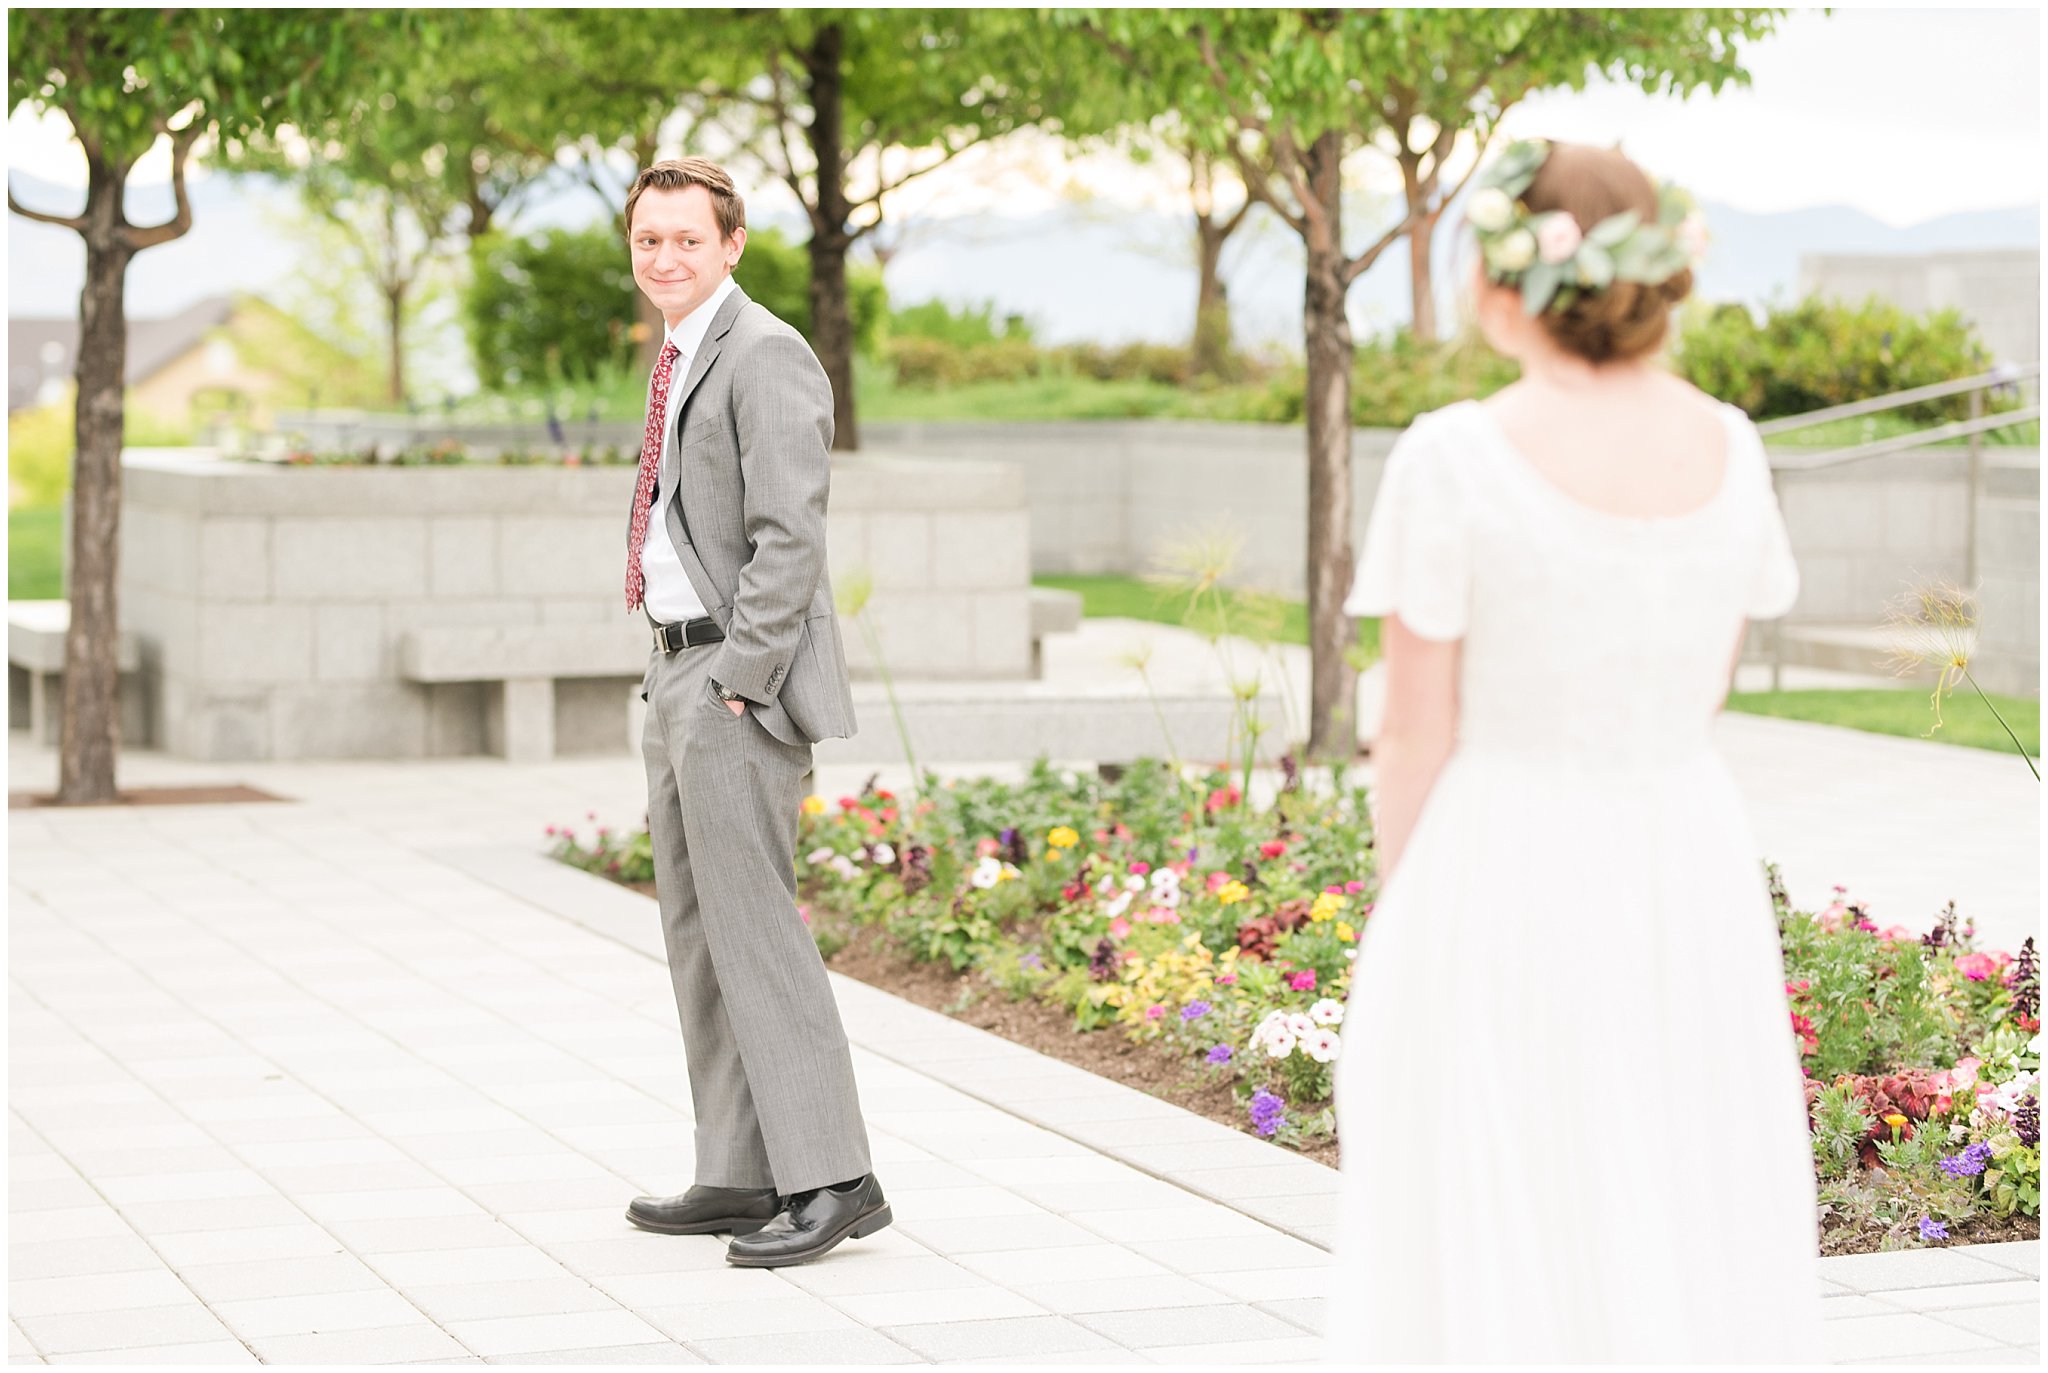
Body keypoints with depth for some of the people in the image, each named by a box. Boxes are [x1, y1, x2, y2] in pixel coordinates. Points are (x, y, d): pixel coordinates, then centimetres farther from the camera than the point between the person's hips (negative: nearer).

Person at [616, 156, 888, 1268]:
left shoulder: (763, 358, -13)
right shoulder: (681, 360, 18)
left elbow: (789, 537, -20)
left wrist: (741, 682, -20)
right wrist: (684, 678, 17)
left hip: (738, 683, -10)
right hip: (677, 672, 10)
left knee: (755, 930, -11)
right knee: (697, 936, 12)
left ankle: (830, 1179, -7)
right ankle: (741, 1176, 18)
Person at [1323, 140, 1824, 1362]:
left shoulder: (1458, 459, -14)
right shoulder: (1730, 448, 1)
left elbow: (1418, 733, -8)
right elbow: (1704, 695, 10)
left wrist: (1397, 910, 2)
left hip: (1501, 886, -5)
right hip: (1696, 879, 5)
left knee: (1504, 1268, 4)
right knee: (1694, 1248, 14)